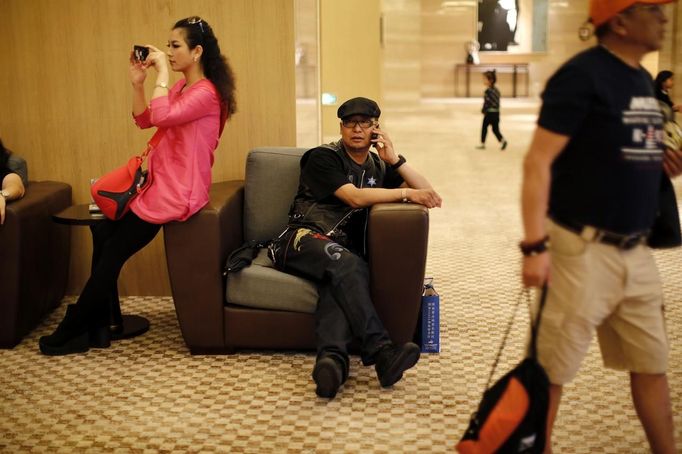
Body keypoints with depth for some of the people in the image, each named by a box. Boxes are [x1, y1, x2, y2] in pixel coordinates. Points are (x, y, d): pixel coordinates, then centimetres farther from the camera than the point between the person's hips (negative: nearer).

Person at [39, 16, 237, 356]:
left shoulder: (206, 93, -16)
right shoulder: (181, 87, 14)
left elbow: (161, 117, -31)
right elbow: (144, 121, 16)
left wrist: (162, 72, -21)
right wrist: (137, 83, 2)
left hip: (178, 191, -9)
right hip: (161, 181, 9)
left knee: (113, 252, -4)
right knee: (102, 234, 2)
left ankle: (71, 331, 12)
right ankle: (96, 326, 9)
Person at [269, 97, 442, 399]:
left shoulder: (378, 166, 22)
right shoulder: (323, 158, 4)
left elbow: (425, 192, 16)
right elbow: (354, 197, -11)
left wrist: (394, 159, 6)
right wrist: (406, 193, -11)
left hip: (343, 252, 4)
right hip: (303, 239, -3)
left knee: (344, 275, -35)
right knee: (347, 263, -37)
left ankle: (332, 356, -56)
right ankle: (380, 349, -45)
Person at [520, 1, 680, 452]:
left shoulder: (643, 79, 12)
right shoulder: (582, 75, -13)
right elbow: (538, 162, -18)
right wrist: (536, 245, -24)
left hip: (635, 250, 9)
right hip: (583, 249, -8)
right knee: (552, 365, 3)